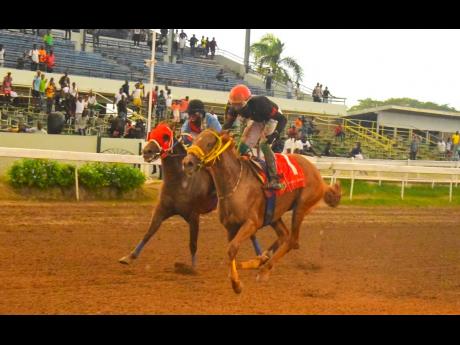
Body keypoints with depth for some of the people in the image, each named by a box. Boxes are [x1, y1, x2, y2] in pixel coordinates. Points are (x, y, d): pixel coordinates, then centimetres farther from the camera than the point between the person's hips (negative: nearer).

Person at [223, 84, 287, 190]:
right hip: (256, 120, 6)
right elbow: (228, 124, -10)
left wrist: (274, 135, -52)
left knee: (264, 144, -27)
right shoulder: (235, 107, -26)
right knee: (243, 146, -3)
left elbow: (283, 119, -40)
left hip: (272, 118, -6)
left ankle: (274, 179, -28)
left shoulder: (260, 103, -43)